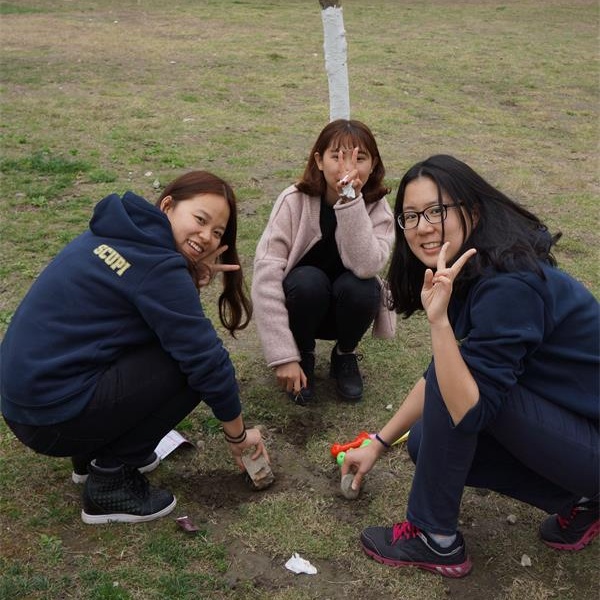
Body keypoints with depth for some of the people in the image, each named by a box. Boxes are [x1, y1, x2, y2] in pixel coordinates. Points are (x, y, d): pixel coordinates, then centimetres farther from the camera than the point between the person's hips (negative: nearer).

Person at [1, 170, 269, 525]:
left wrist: (191, 277, -4)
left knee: (179, 340, 14)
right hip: (54, 416, -9)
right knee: (188, 362, -10)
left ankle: (95, 451, 19)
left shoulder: (119, 232, 7)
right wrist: (238, 436, -2)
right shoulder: (159, 266, -19)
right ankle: (110, 480, -1)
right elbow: (207, 362, -16)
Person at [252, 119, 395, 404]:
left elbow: (365, 266, -35)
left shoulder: (376, 207, -16)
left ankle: (345, 354, 1)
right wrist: (284, 356, -32)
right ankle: (304, 355, -3)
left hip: (345, 310, 2)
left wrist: (351, 200, -40)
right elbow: (266, 277, -27)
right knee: (309, 281, -34)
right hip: (302, 301, -1)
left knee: (358, 286, -31)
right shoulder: (294, 201, -22)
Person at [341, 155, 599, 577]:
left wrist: (439, 320, -36)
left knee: (453, 389, -22)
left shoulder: (508, 286, -28)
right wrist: (378, 444, 14)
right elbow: (439, 376, 12)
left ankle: (437, 541, -4)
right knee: (427, 443, 6)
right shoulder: (472, 273, 1)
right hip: (566, 417, 9)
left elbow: (469, 412, -28)